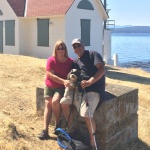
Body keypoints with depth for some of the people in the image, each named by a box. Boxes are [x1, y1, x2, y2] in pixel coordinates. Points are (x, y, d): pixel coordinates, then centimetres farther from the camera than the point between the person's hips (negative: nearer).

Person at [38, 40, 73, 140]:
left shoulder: (70, 62, -8)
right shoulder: (51, 60, -11)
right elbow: (50, 75, -16)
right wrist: (63, 81, -25)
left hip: (61, 87, -1)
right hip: (49, 86, 2)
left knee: (55, 101, -25)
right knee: (48, 104, -5)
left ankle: (58, 124, -3)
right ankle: (45, 131, -4)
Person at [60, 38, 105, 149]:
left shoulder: (93, 54, -3)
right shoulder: (76, 62, 19)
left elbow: (102, 69, -15)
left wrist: (89, 82, -25)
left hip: (94, 89, -8)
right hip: (80, 89, 8)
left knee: (86, 113, -26)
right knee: (64, 102, 5)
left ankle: (93, 141, -6)